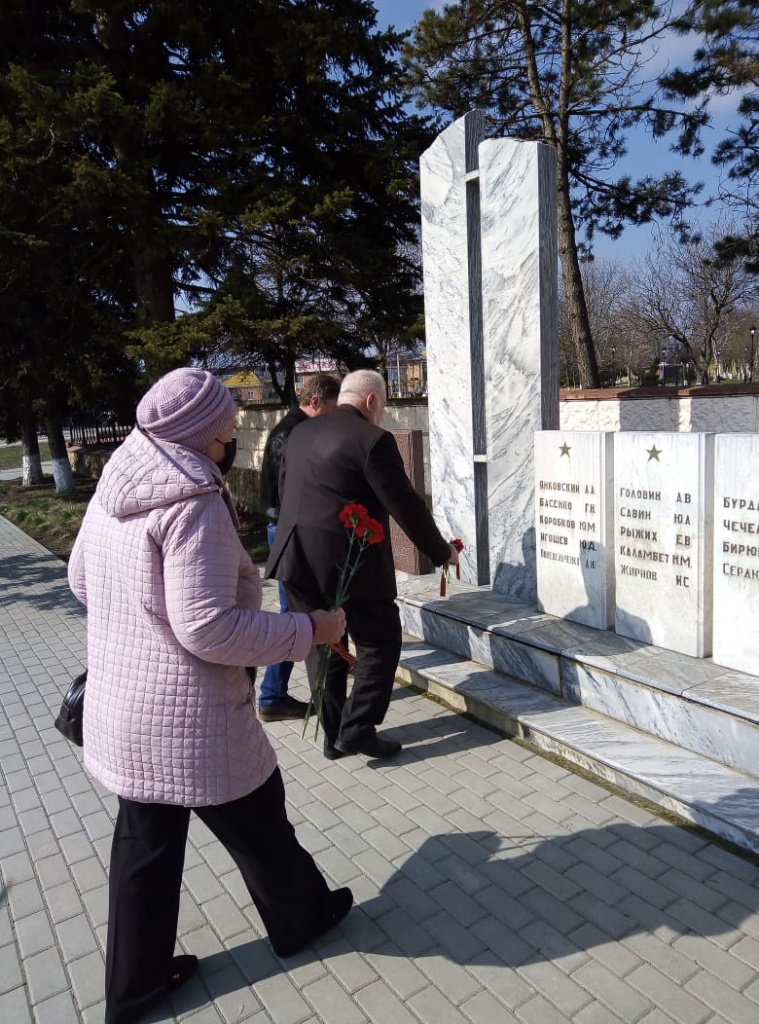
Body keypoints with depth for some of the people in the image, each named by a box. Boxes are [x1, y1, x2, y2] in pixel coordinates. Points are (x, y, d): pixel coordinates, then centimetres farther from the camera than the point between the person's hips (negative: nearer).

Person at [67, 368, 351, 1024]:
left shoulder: (113, 489, 2)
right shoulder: (195, 503, -24)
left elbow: (81, 580, 15)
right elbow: (208, 629, -28)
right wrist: (308, 630, -19)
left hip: (122, 711, 8)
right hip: (192, 720, -7)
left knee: (145, 841, 22)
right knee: (258, 824, 17)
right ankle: (301, 919, 43)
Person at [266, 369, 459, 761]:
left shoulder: (299, 434, 11)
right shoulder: (372, 439, -11)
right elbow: (406, 506, -11)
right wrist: (442, 552, 2)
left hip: (297, 562, 7)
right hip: (349, 564, -7)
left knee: (321, 647, 16)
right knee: (379, 642, 11)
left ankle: (333, 735, 26)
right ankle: (357, 728, 10)